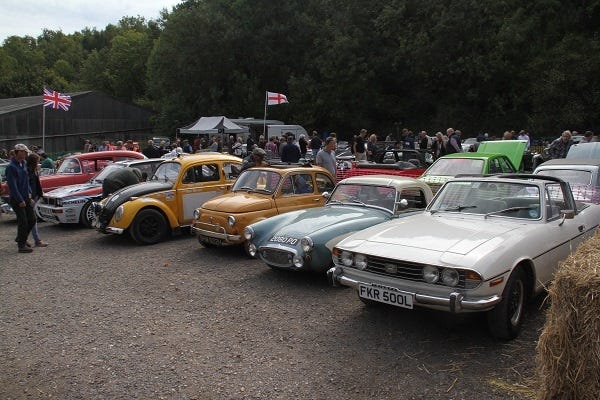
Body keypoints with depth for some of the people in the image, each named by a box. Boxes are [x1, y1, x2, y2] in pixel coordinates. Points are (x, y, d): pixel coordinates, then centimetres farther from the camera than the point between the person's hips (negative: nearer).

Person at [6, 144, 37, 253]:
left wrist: (29, 192, 11)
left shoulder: (23, 164, 10)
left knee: (32, 219, 10)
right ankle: (21, 246, 6)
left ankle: (21, 239, 29)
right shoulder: (11, 167, -16)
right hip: (16, 199, -8)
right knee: (23, 222, -5)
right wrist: (20, 200, -18)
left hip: (25, 198, 8)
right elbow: (12, 186, -19)